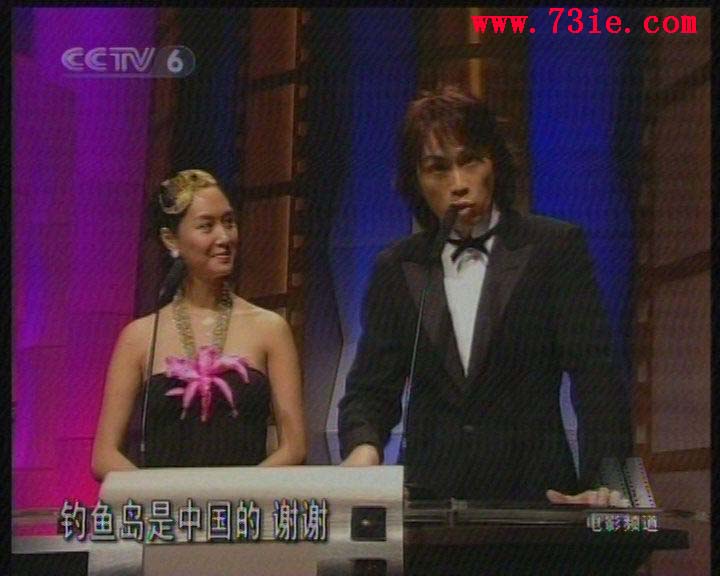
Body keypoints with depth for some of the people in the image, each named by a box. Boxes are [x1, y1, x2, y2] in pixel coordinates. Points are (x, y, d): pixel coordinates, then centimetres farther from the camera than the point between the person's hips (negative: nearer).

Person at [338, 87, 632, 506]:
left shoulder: (557, 247, 6)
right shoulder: (396, 269, 13)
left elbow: (595, 375, -1)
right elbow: (372, 388, 12)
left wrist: (604, 484, -15)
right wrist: (363, 447, -12)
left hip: (536, 493, -1)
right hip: (428, 496, 1)